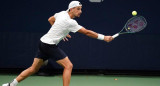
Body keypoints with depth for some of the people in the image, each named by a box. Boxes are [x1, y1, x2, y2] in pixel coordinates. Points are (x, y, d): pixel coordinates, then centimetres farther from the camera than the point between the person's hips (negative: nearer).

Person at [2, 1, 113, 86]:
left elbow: (50, 19, 25)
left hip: (43, 42, 9)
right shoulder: (70, 22, -18)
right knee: (68, 65, -8)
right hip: (50, 45, -9)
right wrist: (104, 37, -13)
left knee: (33, 69, 14)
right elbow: (87, 32, -17)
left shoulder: (62, 13, 7)